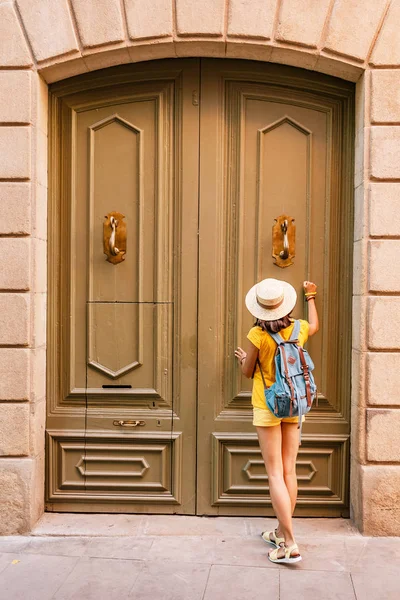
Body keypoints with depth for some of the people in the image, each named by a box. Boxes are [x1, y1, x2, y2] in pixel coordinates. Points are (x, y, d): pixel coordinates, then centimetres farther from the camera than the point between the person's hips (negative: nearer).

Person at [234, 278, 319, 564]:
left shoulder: (258, 335, -15)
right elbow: (315, 325, 25)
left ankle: (290, 545, -5)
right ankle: (281, 532, 23)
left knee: (275, 474, -3)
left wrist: (243, 358, 20)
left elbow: (248, 372, -2)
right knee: (289, 472, 11)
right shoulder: (298, 329, -1)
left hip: (267, 408, -5)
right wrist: (311, 296, 38)